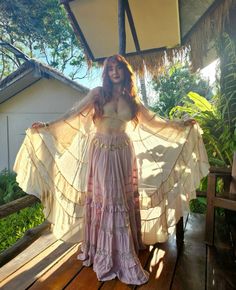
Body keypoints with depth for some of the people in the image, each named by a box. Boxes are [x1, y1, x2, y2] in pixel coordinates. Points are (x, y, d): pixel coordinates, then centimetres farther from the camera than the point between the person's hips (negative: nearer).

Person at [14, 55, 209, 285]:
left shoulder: (130, 98, 13)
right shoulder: (98, 93, 5)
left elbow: (153, 121, 19)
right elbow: (74, 114, -1)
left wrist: (181, 126, 20)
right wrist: (47, 127, -10)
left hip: (123, 151, 3)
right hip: (101, 151, -3)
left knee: (123, 198, 6)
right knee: (105, 199, -2)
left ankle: (120, 253, 25)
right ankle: (108, 255, 13)